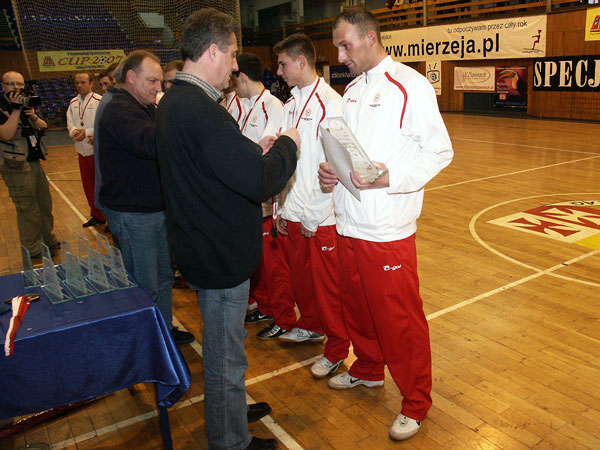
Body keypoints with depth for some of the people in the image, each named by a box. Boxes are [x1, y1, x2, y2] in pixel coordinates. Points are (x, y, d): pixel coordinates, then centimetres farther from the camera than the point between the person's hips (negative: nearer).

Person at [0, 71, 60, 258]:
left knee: (45, 204, 17)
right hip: (16, 167, -8)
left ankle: (48, 239, 33)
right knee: (28, 209, -2)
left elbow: (42, 127, 13)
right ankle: (33, 250, 10)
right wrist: (15, 110, -24)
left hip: (35, 162, 8)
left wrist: (34, 117, -8)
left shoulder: (26, 103, 13)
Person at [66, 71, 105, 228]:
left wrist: (87, 132, -20)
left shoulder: (99, 101, -9)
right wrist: (74, 131, -14)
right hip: (82, 151, 7)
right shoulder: (73, 103, 11)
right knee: (88, 185, 13)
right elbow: (70, 123, 7)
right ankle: (97, 216, 27)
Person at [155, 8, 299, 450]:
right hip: (221, 255, -10)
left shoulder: (172, 102, 7)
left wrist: (256, 151, 4)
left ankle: (229, 410, 48)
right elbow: (262, 182, -29)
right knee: (226, 357, 9)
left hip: (202, 245, 10)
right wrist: (286, 145, -11)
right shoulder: (201, 109, -26)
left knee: (223, 345, 27)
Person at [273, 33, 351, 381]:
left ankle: (337, 348, 22)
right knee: (301, 276, 20)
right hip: (292, 212, 7)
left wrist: (313, 216, -15)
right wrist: (283, 207, 9)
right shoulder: (292, 103, 11)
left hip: (320, 217, -7)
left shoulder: (330, 103, -13)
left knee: (327, 284, 5)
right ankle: (311, 326, 42)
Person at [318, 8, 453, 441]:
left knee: (400, 318, 3)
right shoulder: (352, 90, 15)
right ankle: (368, 369, 44)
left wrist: (390, 177, -23)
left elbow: (440, 151, -11)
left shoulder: (410, 85, -9)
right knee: (357, 306, 20)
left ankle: (416, 402, 22)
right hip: (349, 223, 7)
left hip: (388, 229, -7)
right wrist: (331, 170, 0)